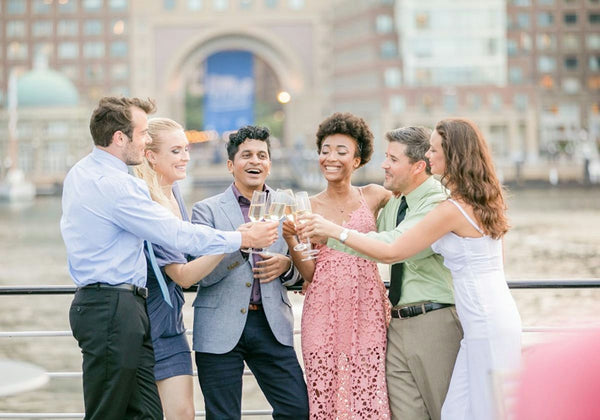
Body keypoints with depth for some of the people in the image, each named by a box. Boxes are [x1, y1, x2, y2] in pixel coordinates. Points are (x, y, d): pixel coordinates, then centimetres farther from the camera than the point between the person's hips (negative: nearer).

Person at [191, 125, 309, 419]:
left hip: (272, 326, 3)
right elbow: (202, 273, -8)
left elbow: (297, 273, 18)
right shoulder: (207, 210, 1)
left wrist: (286, 266, -7)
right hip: (221, 328, -3)